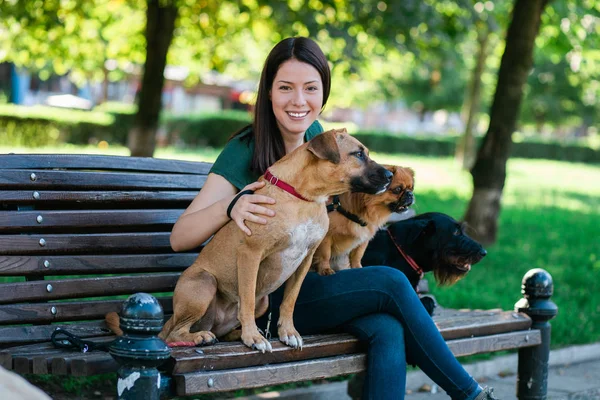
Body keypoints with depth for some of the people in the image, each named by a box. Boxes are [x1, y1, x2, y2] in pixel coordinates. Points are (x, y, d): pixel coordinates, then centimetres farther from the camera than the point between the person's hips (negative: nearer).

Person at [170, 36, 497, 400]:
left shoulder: (316, 135, 5)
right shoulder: (245, 151, -14)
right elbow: (179, 238, -19)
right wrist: (230, 206, -38)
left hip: (312, 284, 6)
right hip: (265, 298, -6)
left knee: (388, 330, -25)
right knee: (391, 282, -22)